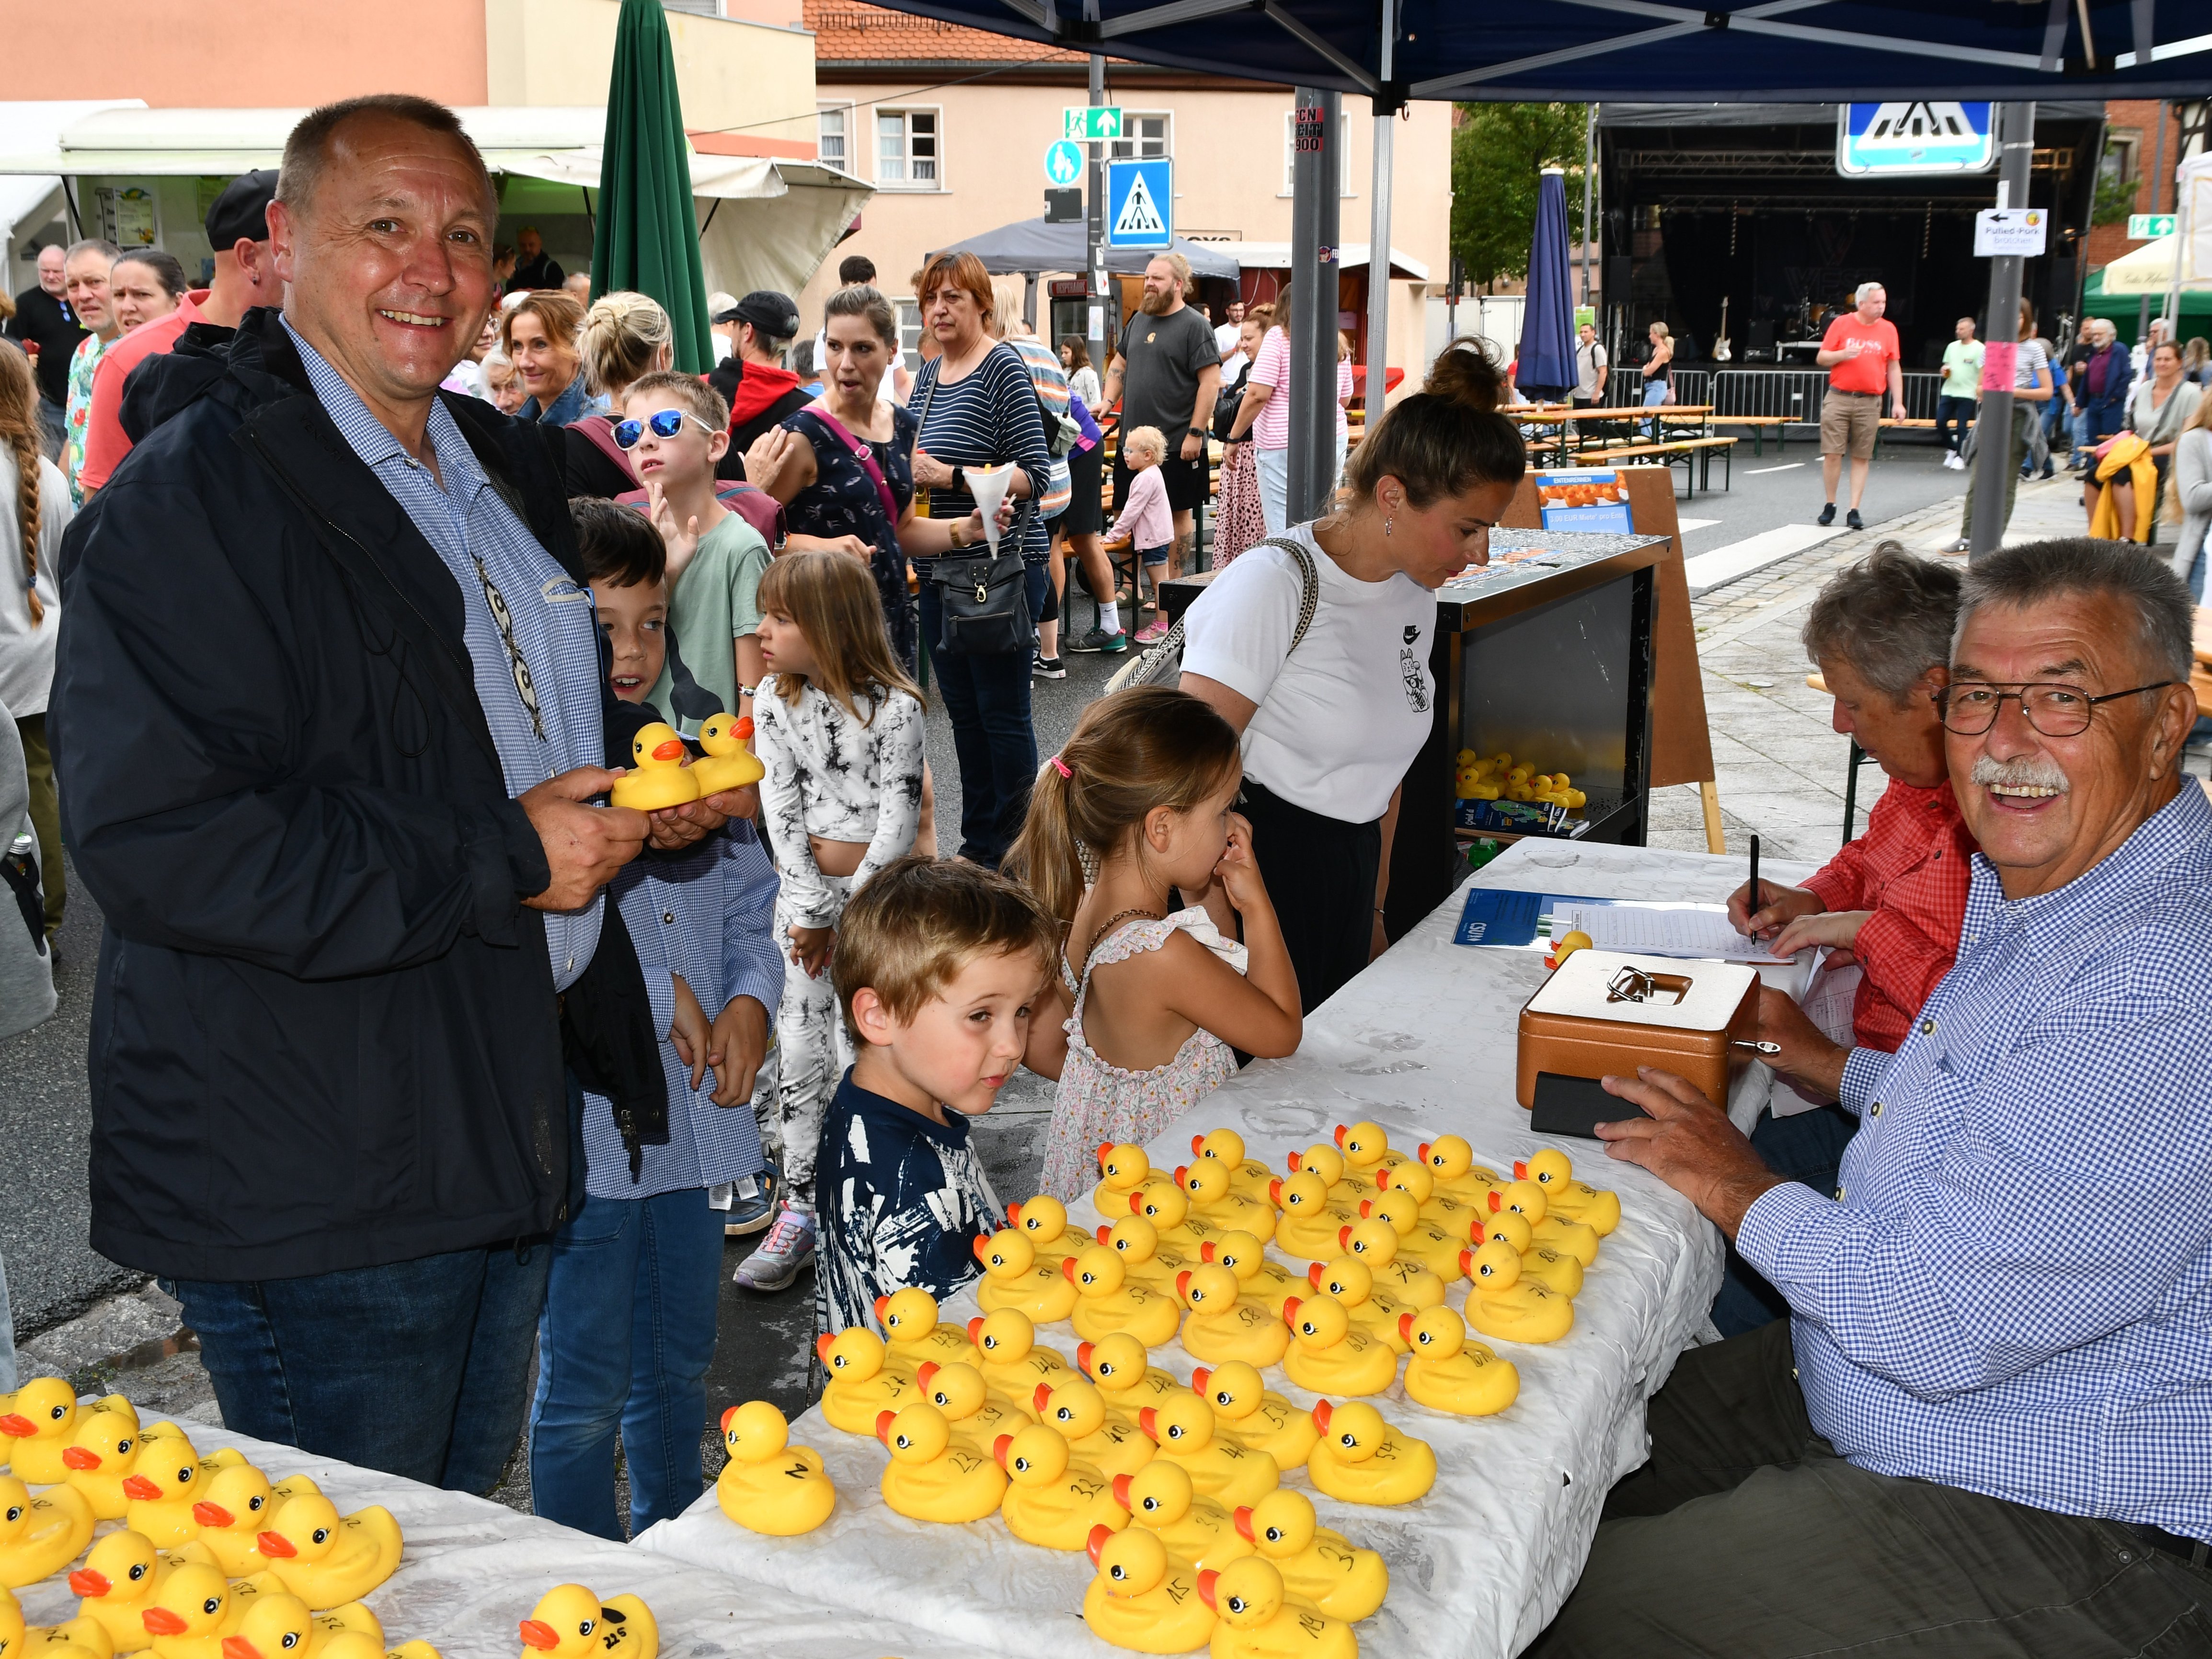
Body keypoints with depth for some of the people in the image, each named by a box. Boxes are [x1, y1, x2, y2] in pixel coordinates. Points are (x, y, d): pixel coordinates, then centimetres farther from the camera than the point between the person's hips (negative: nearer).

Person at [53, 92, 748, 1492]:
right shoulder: (187, 497, -16)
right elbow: (156, 842, -25)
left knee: (463, 1558, 24)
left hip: (510, 1112, 8)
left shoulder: (509, 467, 11)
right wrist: (501, 861, -24)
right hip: (314, 1176, -8)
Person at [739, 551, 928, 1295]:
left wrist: (847, 911, -13)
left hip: (880, 896, -4)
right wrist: (812, 911, -9)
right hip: (806, 891, 4)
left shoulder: (893, 707, -14)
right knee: (800, 1053, 6)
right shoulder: (775, 702, 0)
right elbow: (781, 810, -2)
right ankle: (801, 1207, 16)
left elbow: (899, 821, -13)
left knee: (862, 1055, -2)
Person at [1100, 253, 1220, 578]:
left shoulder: (1194, 325, -8)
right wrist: (1108, 401, 8)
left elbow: (1211, 381, -13)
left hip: (1177, 444, -7)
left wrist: (1195, 433, -17)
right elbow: (1119, 363, 25)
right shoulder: (1139, 320, 14)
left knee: (1179, 513, 4)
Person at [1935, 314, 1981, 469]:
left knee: (1961, 427, -5)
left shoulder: (1979, 349, -5)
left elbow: (1984, 372, -9)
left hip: (1967, 394, -6)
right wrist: (1944, 371, 0)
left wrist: (1980, 391, -19)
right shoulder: (1952, 346, 13)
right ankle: (1951, 449, 21)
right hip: (1948, 392, 6)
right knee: (1940, 422, 1)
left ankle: (1960, 458, 5)